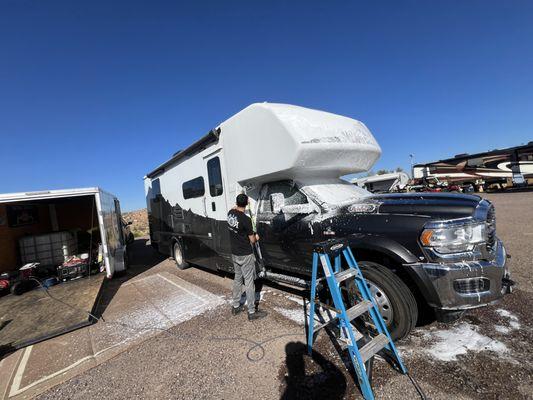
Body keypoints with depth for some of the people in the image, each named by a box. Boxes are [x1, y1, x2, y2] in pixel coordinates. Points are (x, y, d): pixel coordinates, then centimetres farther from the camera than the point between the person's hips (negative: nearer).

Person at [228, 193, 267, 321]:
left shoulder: (230, 214, -4)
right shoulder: (246, 219, -24)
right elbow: (252, 240, -13)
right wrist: (256, 237, 7)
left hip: (234, 254, 7)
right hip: (246, 255, -7)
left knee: (237, 279, 20)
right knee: (249, 282, 3)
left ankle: (235, 306, 32)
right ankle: (252, 312, 14)